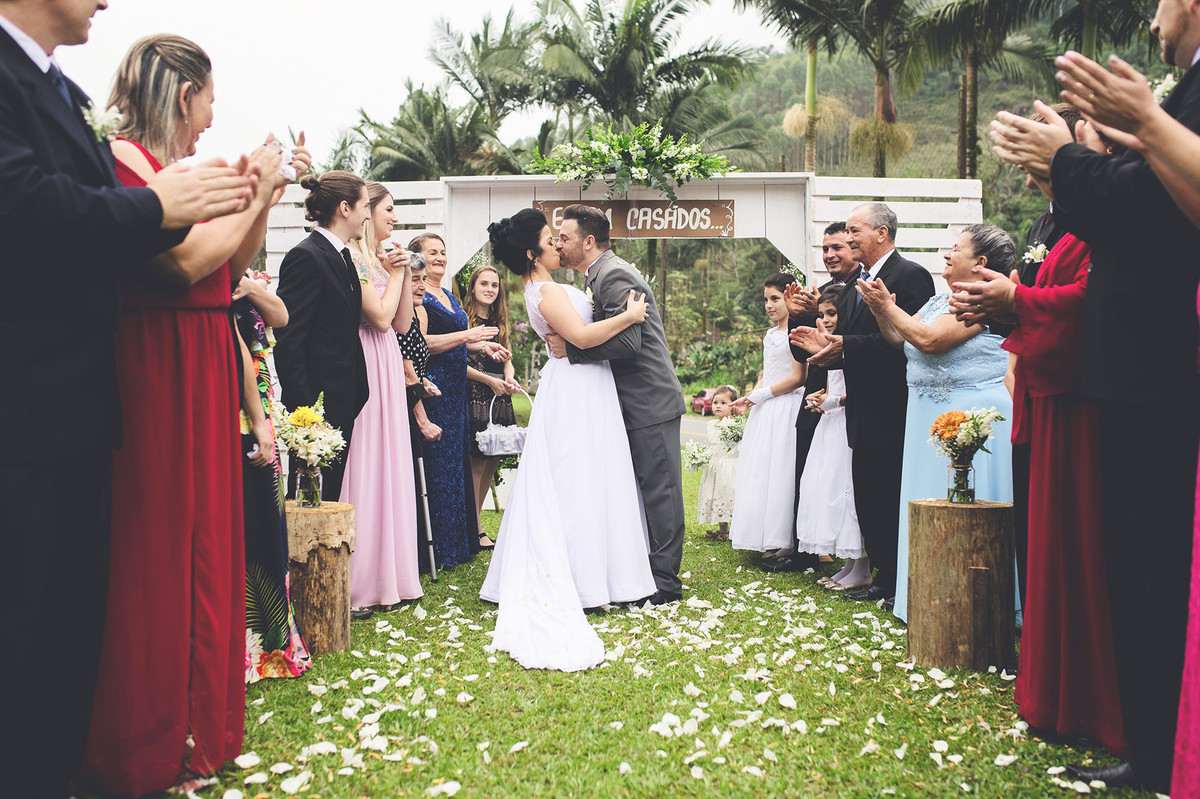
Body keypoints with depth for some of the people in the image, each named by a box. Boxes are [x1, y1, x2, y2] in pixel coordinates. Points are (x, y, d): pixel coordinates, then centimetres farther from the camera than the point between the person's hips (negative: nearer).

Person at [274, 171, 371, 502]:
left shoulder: (342, 257, 15)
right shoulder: (306, 257, -13)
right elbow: (287, 341, -17)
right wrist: (304, 411, -19)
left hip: (343, 404, 9)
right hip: (318, 402, -9)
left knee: (331, 497, 10)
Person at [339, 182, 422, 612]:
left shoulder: (379, 259, 18)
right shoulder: (352, 259, -10)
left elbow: (402, 323, 15)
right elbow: (380, 316, -17)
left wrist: (404, 274, 7)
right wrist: (396, 274, -4)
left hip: (388, 369, 10)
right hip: (365, 370, -9)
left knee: (389, 469, 11)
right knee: (363, 469, -7)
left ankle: (386, 573, 19)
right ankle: (355, 584, -1)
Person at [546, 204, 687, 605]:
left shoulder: (615, 275, -17)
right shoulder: (600, 276, 15)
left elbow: (627, 341, -27)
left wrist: (570, 347, -21)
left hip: (650, 404, -10)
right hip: (634, 404, 10)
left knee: (659, 490, -3)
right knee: (646, 490, 15)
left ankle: (664, 581, 3)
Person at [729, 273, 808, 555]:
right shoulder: (770, 334, 17)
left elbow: (798, 378, -14)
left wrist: (759, 395, -10)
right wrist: (750, 399, 6)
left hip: (786, 409, -9)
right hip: (765, 412, 9)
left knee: (780, 472, -7)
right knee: (760, 472, 7)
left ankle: (783, 540, -1)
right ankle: (767, 539, 13)